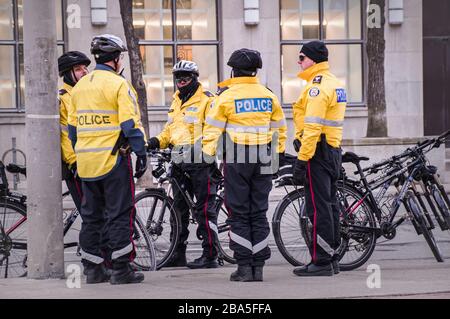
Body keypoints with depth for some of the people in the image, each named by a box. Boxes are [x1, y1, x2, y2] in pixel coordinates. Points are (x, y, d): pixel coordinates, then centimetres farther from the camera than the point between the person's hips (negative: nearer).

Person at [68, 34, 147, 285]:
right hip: (114, 160, -7)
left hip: (86, 161, 7)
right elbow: (131, 124, -14)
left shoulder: (80, 86, 13)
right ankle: (122, 270, -2)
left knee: (91, 216, 12)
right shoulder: (119, 85, -8)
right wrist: (142, 155, -10)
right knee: (120, 214, -2)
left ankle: (93, 269, 14)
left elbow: (73, 126, 18)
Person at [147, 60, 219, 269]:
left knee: (204, 209, -7)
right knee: (179, 208, 12)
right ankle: (178, 254, 19)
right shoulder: (176, 102, 19)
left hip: (200, 162, -8)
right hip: (180, 164, 8)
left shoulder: (207, 100, -6)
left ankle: (210, 255, -4)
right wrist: (157, 141, 8)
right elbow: (170, 130, 26)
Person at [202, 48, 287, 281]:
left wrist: (207, 157, -1)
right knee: (259, 213, 8)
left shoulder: (227, 96, -5)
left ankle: (244, 266, 0)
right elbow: (280, 129, 14)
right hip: (262, 162, 4)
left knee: (239, 214, 2)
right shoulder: (268, 96, 7)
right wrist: (278, 153, 24)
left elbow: (212, 129, -6)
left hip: (237, 161, -4)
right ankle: (258, 267, 8)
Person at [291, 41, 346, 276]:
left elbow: (312, 128, -22)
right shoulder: (334, 83, 17)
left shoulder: (317, 87, -15)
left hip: (317, 151, -10)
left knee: (318, 208, -8)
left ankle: (321, 262, -7)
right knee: (329, 205, 13)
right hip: (333, 150, 10)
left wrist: (302, 160, -22)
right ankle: (331, 259, 19)